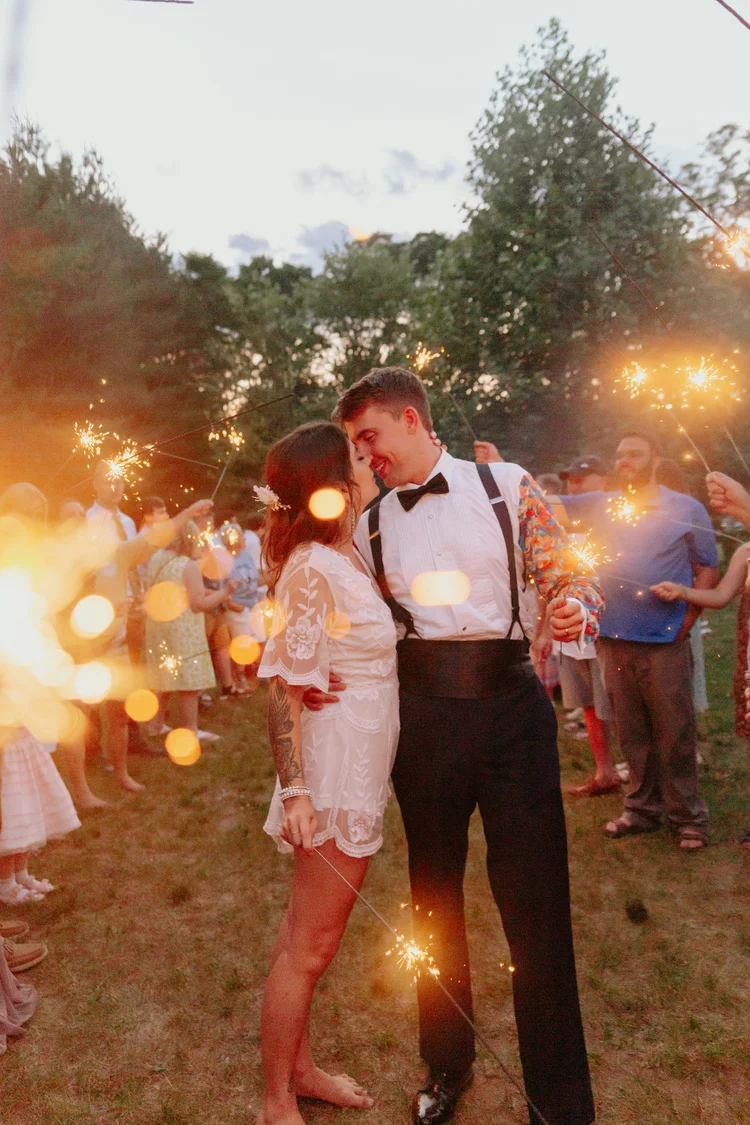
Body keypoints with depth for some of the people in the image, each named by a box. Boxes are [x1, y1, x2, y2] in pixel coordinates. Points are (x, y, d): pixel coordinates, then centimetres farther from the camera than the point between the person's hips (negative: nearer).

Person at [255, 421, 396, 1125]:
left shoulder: (347, 557, 7)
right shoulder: (311, 570, -20)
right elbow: (283, 689, -21)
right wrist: (295, 791, -25)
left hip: (360, 774, 9)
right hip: (336, 776, -9)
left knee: (308, 933, 21)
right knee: (309, 946, 7)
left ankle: (300, 1068, 39)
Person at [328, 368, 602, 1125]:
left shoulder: (506, 487, 1)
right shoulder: (369, 528, 9)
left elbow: (566, 579, 1)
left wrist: (576, 607, -21)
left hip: (510, 702, -2)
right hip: (424, 715, 3)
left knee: (535, 899, 1)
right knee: (434, 895, 16)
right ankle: (447, 1063, 41)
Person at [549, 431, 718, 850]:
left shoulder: (687, 509, 0)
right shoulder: (601, 505, 6)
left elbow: (708, 570, 4)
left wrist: (687, 621, -5)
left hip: (664, 642, -3)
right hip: (615, 639, 3)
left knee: (675, 734, 4)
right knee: (633, 733, 14)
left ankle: (688, 816, 21)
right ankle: (644, 808, 29)